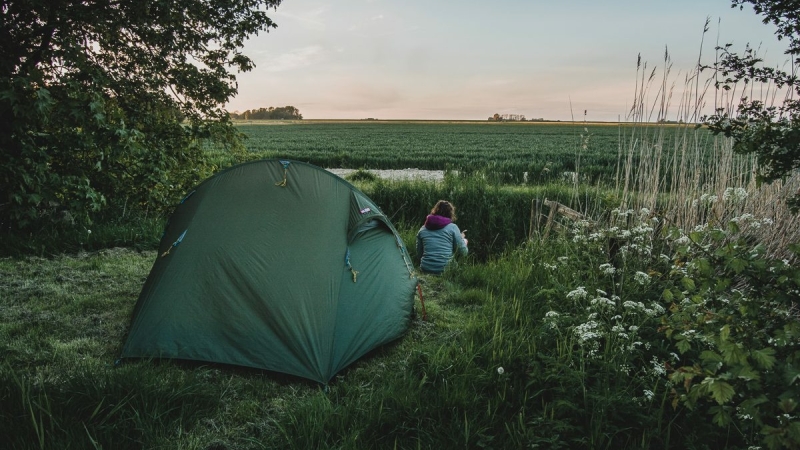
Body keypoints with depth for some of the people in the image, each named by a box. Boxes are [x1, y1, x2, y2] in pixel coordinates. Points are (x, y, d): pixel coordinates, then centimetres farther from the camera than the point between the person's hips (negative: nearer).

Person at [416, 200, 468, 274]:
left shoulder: (422, 230, 13)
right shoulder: (452, 227, 2)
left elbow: (419, 255, 18)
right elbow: (463, 252, 3)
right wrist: (464, 241, 25)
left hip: (425, 270, 4)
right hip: (445, 270, -4)